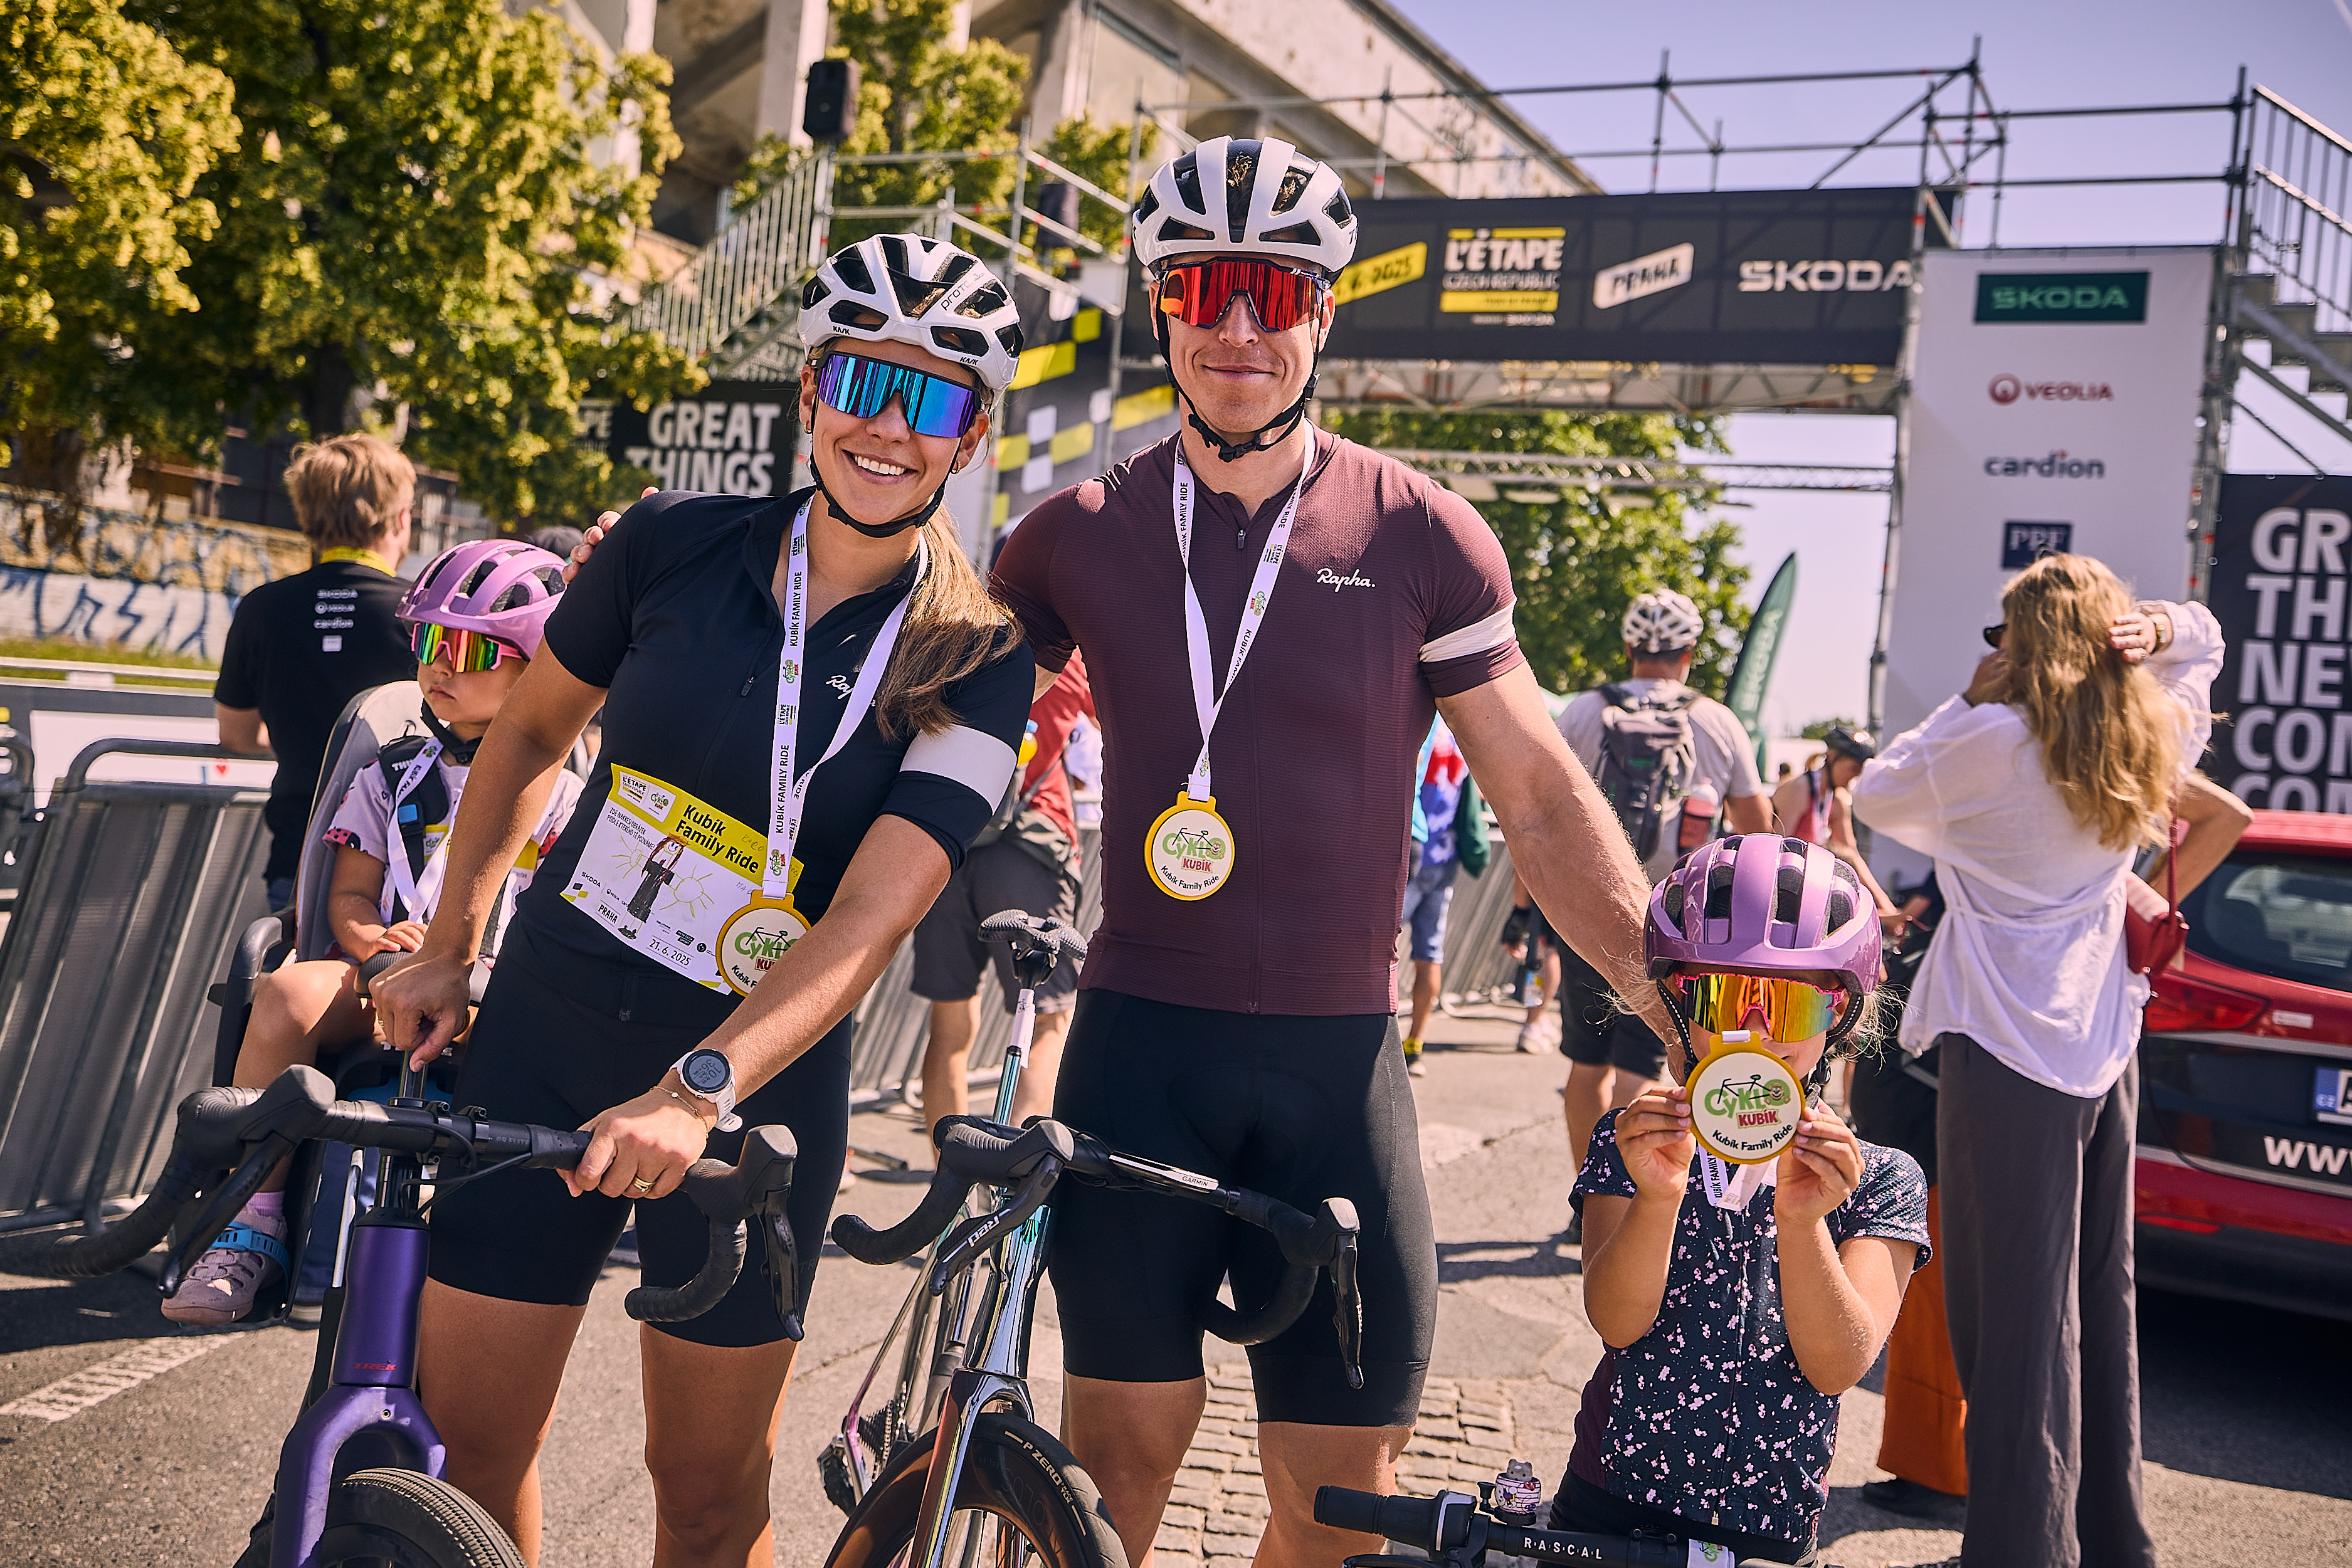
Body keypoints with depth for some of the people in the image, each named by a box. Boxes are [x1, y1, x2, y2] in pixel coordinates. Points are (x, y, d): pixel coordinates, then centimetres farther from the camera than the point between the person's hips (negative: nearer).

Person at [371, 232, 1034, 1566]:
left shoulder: (976, 661, -10)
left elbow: (872, 918, -21)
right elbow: (533, 729, 13)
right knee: (468, 1435, 8)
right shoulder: (675, 544, -3)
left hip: (759, 1080, -2)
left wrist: (698, 1091, -33)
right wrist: (449, 948, 11)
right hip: (544, 1027, 2)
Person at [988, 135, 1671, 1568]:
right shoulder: (1080, 534, 3)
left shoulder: (1422, 536, -1)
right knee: (1123, 1449, 4)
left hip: (1337, 1058, 0)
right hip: (1138, 1044, 1)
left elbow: (1543, 800, 2)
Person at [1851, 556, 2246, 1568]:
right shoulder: (2153, 747, 7)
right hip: (2106, 1051, 7)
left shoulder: (1995, 739, -12)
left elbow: (1877, 797, 1)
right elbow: (2204, 639, 26)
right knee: (2101, 1302, 18)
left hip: (2007, 1056, -7)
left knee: (2016, 1317, -3)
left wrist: (1969, 700, 3)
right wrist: (2156, 628, 4)